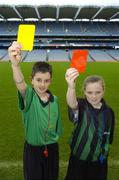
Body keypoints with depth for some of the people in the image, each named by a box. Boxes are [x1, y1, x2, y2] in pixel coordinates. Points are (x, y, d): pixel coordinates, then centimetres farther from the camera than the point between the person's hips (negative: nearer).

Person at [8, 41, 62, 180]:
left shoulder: (54, 99, -6)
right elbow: (20, 84, -42)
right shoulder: (29, 96, -18)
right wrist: (15, 65, -61)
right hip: (32, 149, -2)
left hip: (52, 149, 3)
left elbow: (57, 126, 6)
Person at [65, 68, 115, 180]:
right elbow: (72, 104, -45)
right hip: (79, 159, -2)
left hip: (99, 160, 3)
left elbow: (108, 137, 7)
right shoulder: (81, 106, -18)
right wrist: (71, 87, -64)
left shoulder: (108, 111, -7)